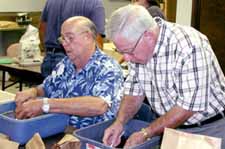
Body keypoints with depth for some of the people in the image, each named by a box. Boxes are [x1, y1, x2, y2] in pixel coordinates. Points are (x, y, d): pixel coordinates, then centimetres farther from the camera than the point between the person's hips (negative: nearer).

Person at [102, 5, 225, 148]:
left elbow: (189, 105, -26)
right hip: (167, 126, 5)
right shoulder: (136, 46, -6)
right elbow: (135, 89, 3)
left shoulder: (189, 46, -28)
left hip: (208, 128, -4)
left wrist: (145, 134, -23)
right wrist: (119, 122, -12)